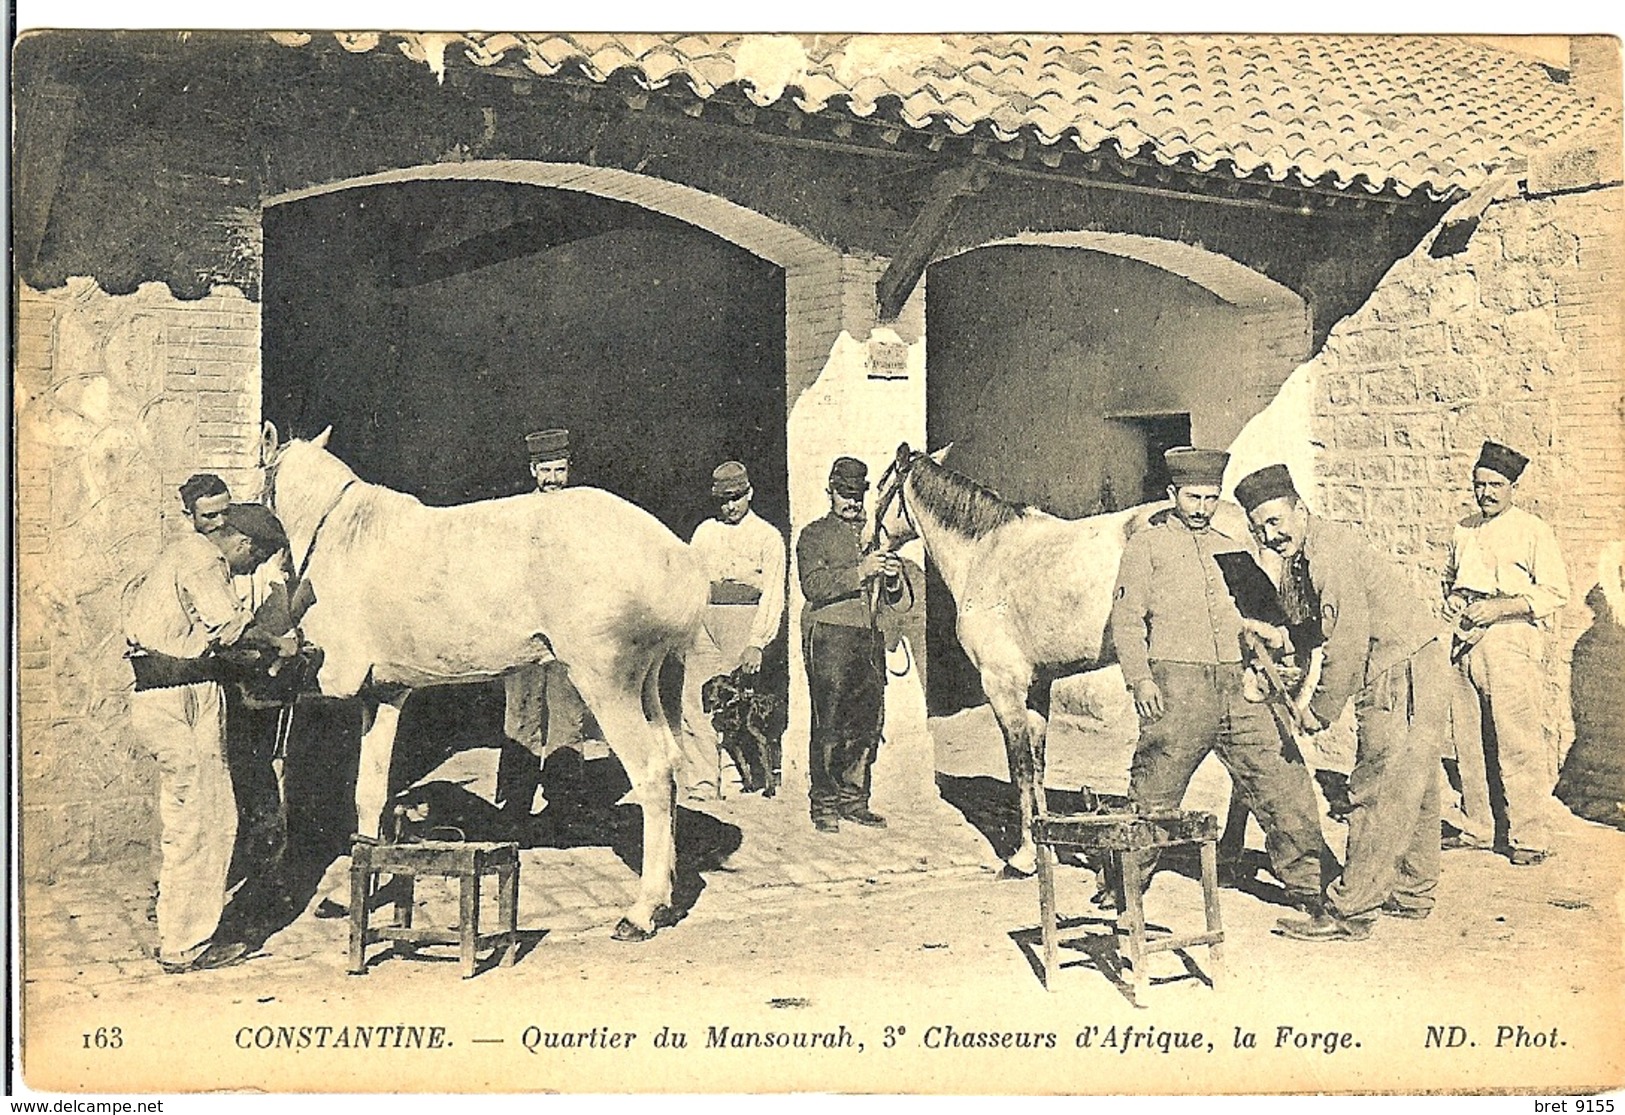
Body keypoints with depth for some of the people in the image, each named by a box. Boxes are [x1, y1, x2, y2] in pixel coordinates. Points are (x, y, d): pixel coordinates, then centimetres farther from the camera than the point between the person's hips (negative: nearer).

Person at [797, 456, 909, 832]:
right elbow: (814, 585, -11)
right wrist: (860, 572, -19)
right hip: (829, 636, -5)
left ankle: (854, 800, 15)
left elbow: (892, 598, 23)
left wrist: (893, 579, 0)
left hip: (870, 638, 5)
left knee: (868, 723, 4)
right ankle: (824, 805, -1)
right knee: (829, 726, -7)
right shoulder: (814, 536, 6)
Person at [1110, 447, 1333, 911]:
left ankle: (1312, 884, 15)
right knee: (1152, 796, 0)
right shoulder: (1146, 545, 5)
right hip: (1177, 685, -4)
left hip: (1241, 686, 4)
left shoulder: (1236, 542, 17)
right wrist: (1140, 680, -12)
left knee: (1284, 783, 3)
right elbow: (1125, 620, 0)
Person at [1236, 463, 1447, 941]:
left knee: (1378, 794, -9)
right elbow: (1310, 626, 20)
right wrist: (1282, 635, -2)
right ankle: (1411, 892, 28)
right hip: (1397, 674, 10)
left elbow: (1348, 642, -21)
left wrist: (1321, 710, -12)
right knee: (1411, 789, 18)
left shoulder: (1330, 550, -20)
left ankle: (1349, 912, -7)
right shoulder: (1297, 560, 11)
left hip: (1406, 672, -10)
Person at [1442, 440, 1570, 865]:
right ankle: (1475, 827, 18)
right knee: (1468, 739, 8)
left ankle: (1530, 836, -1)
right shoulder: (1464, 530, 17)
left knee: (1518, 743, -7)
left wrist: (1499, 607, -15)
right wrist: (1450, 599, 8)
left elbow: (1555, 592, -6)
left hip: (1510, 641, -6)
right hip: (1466, 641, 6)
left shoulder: (1533, 531, 0)